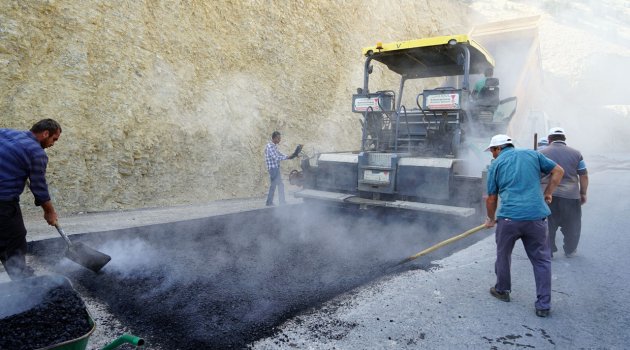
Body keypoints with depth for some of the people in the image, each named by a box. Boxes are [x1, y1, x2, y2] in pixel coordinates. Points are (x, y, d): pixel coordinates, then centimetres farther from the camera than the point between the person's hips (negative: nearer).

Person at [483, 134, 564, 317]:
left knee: (503, 255, 19)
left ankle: (502, 290, 35)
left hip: (509, 217, -2)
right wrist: (548, 192, 19)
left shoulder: (495, 164, 8)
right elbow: (558, 171, 12)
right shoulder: (533, 154, 13)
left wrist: (491, 219, 24)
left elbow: (491, 198, 10)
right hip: (536, 216, 2)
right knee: (542, 260, 12)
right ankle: (543, 305, 13)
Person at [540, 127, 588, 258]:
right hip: (570, 195, 1)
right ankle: (570, 251, 30)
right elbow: (584, 176, 6)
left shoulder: (541, 153, 2)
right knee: (571, 225, 18)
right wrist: (583, 193, 16)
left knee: (548, 225, 11)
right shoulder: (575, 153, 5)